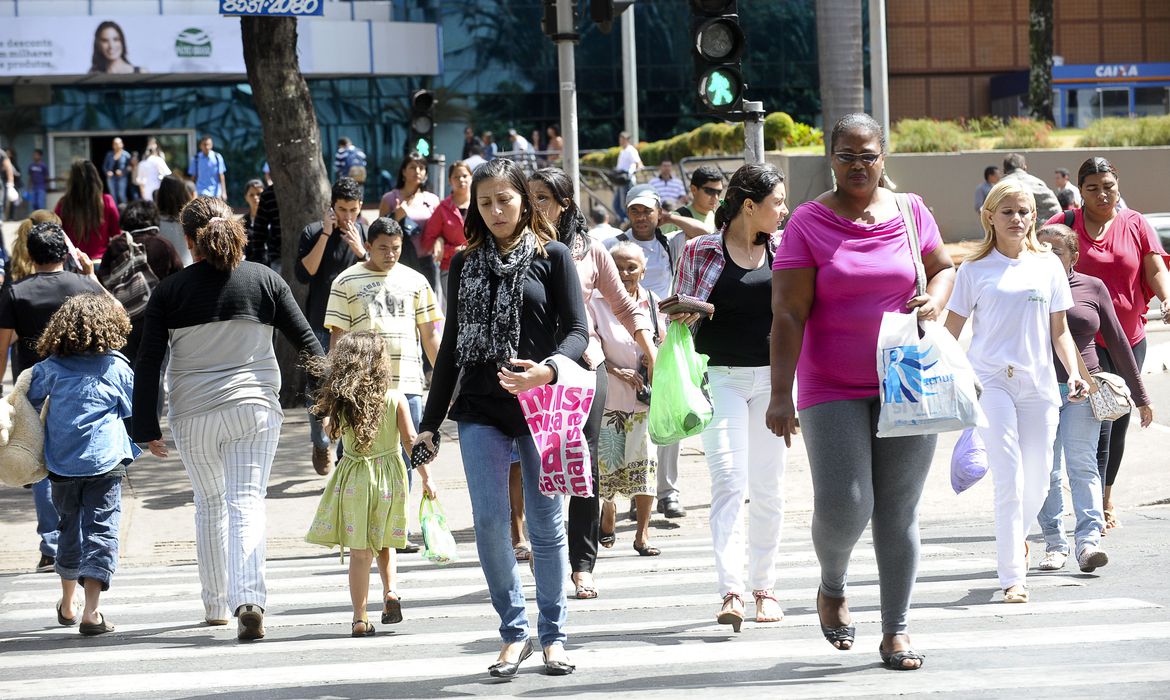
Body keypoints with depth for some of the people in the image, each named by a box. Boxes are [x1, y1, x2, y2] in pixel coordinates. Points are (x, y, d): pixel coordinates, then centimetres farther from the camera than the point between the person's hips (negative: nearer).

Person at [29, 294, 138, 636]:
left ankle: (67, 604, 33)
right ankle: (91, 611, -15)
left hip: (62, 464, 3)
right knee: (101, 530, -4)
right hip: (105, 463, -3)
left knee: (70, 528, 20)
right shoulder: (116, 367, -3)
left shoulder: (50, 367, 1)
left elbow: (30, 403, 8)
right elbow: (134, 408, 8)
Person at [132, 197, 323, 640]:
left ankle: (216, 604, 26)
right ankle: (249, 601, -23)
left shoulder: (170, 291, -2)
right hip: (255, 408, 0)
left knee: (209, 505, 18)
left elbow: (148, 363, -3)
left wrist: (147, 428, 2)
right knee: (247, 504, -4)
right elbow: (305, 342, 3)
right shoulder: (264, 280, 0)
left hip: (193, 415, 0)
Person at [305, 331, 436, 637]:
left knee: (360, 551, 3)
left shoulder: (341, 402, -6)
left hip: (354, 479, 0)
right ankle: (391, 591, -1)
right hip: (389, 476, 0)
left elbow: (334, 432, 11)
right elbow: (411, 441, -7)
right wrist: (426, 477, -1)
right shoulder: (396, 400, -7)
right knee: (383, 544, 21)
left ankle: (360, 618, 2)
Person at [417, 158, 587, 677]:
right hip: (480, 410, 2)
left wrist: (548, 369, -25)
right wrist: (430, 420, 13)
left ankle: (553, 635, 14)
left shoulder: (552, 256, 2)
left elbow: (577, 330, -4)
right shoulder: (465, 264, 11)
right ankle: (514, 631, 7)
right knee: (489, 521, -5)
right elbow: (452, 344, 15)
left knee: (546, 523, 3)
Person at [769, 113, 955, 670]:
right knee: (843, 506, -11)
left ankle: (896, 629, 14)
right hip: (832, 390, -2)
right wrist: (780, 395, -15)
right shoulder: (807, 223, -4)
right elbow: (788, 314, -8)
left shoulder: (911, 212, 5)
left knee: (898, 511, 4)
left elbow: (943, 268, 21)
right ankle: (832, 587, 21)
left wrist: (933, 301, -3)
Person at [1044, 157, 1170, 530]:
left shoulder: (1136, 225, 5)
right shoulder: (1065, 225, -2)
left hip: (1129, 338, 4)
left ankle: (1106, 498, 31)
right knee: (1098, 421, -14)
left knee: (1118, 422, 13)